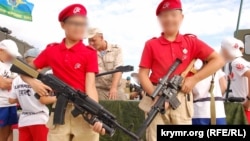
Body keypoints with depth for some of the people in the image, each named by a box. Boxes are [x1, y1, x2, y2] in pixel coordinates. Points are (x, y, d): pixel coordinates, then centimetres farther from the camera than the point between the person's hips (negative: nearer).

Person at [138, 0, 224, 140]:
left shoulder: (191, 42, 6)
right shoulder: (151, 45, 4)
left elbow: (218, 60, 2)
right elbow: (143, 74, 1)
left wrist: (194, 79, -7)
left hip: (182, 100, 1)